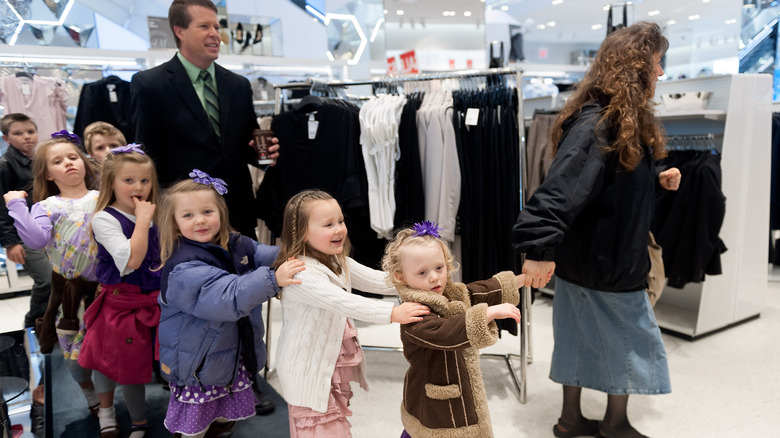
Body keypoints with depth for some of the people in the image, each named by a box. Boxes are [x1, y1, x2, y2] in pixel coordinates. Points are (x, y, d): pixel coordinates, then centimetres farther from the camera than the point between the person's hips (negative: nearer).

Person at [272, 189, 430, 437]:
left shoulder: (338, 263, 5)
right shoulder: (300, 273, -26)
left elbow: (376, 280, 0)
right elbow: (342, 302, -36)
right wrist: (392, 313, -41)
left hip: (335, 366, 8)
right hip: (310, 372, -8)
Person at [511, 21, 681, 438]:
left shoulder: (626, 121, 10)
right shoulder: (596, 125, -24)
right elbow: (562, 185, -35)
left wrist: (657, 178, 9)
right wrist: (541, 247, -42)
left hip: (592, 258, 9)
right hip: (602, 263, -9)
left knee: (584, 338, 18)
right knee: (632, 341, 11)